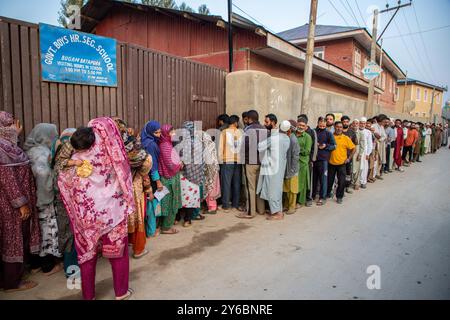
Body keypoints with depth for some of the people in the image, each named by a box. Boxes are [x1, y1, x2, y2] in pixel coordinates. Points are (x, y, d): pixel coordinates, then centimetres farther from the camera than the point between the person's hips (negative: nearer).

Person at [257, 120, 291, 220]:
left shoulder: (273, 138, -17)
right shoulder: (287, 139, 1)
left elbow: (259, 147, -14)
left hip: (272, 167, -6)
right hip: (281, 167, 6)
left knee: (272, 189, 1)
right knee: (278, 189, 14)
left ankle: (277, 213, 4)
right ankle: (279, 210, 21)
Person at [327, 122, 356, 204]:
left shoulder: (346, 138, -2)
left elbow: (354, 148, 3)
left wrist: (349, 158, -2)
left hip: (341, 163, -1)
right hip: (331, 163, 1)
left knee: (342, 181, 1)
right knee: (329, 180, 11)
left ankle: (339, 197, 18)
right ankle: (327, 194, 31)